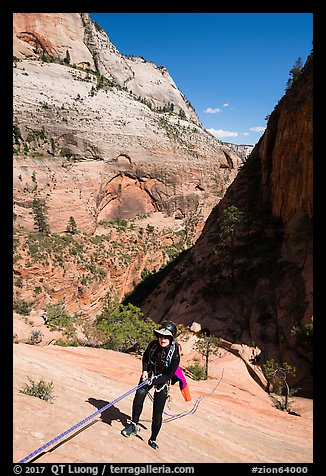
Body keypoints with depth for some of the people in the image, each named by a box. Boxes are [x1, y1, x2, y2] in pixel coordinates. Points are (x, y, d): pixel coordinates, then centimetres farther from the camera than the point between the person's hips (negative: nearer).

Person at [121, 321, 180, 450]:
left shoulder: (175, 354, -25)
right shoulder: (153, 344, -16)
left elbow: (169, 375, -19)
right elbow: (145, 357, 5)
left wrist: (154, 381, -26)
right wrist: (145, 371, -8)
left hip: (162, 381, -2)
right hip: (149, 375, 2)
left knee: (157, 413, -1)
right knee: (139, 394, -28)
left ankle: (153, 439, 23)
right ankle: (134, 424, -10)